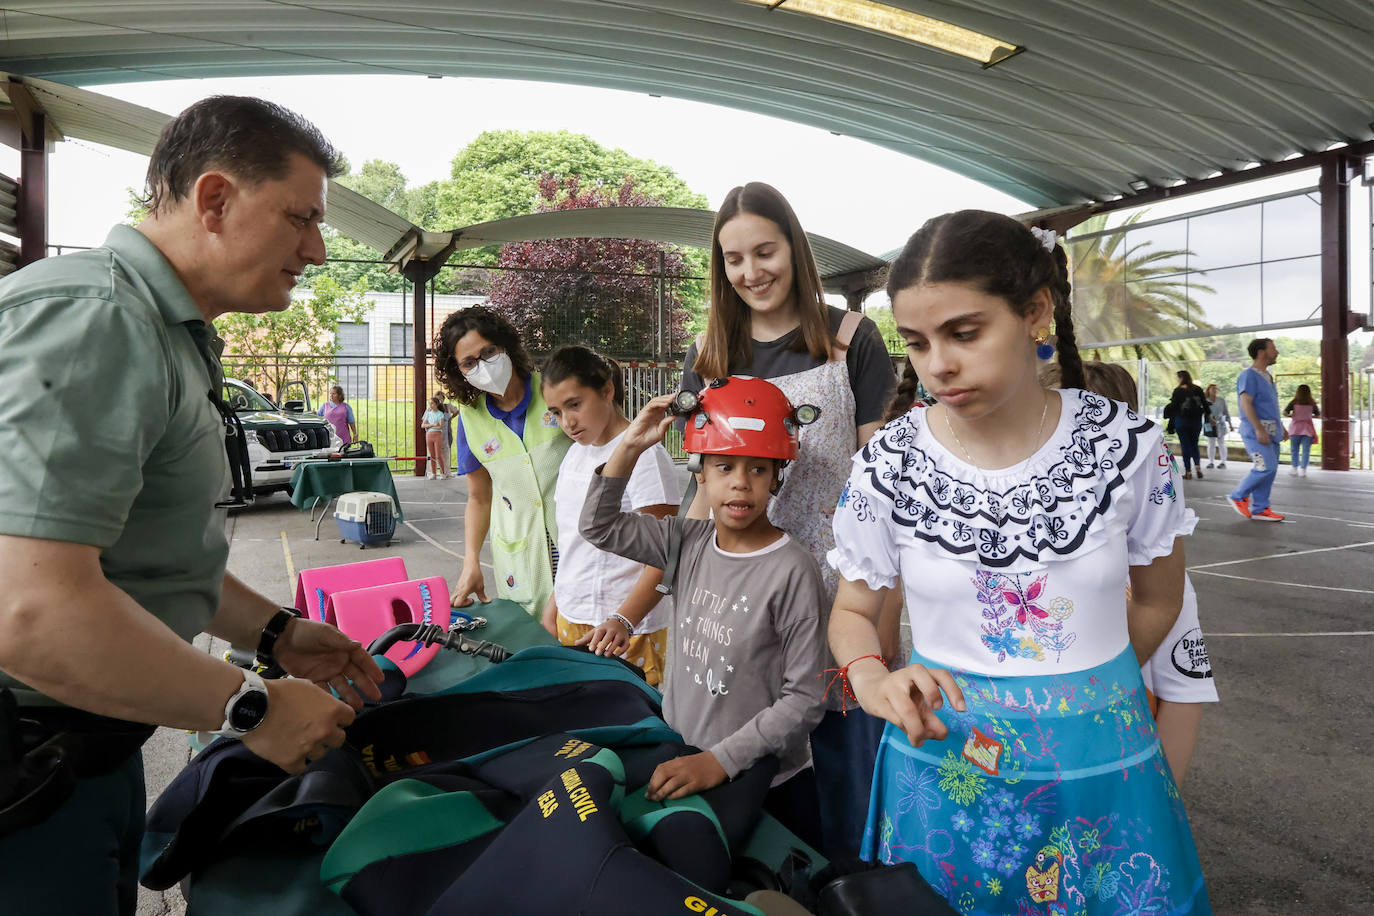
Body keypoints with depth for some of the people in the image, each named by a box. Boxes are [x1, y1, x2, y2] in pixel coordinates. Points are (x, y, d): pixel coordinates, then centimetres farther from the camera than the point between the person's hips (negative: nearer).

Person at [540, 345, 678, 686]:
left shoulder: (643, 454, -16)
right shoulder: (575, 454, 10)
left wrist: (623, 620, -27)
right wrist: (556, 601, 18)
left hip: (627, 631, -7)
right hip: (570, 620, 7)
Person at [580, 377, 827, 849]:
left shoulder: (792, 569, -19)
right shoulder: (688, 542, -2)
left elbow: (803, 700, -18)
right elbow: (599, 527, 5)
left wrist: (720, 761, -23)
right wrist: (630, 446, -6)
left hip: (769, 788, -5)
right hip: (681, 769, 5)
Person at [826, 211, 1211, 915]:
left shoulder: (1125, 445, -11)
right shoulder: (888, 465, -12)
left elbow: (1158, 600, 5)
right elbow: (853, 610, 0)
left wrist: (1079, 686, 11)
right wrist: (873, 681, -20)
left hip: (1098, 772, 1)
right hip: (943, 768, 0)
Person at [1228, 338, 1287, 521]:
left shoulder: (1267, 376, 19)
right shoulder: (1249, 375, -11)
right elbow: (1246, 404, -20)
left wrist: (1281, 427, 24)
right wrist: (1259, 429, -25)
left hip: (1270, 432, 10)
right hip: (1256, 430, -10)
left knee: (1269, 470, 7)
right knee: (1266, 467, -15)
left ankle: (1260, 509, 11)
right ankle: (1238, 496, 2)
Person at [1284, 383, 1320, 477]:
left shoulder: (1294, 403, -4)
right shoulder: (1312, 404, 1)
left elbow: (1284, 413, -11)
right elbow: (1318, 415, 11)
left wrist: (1291, 415, 9)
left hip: (1296, 428, -1)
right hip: (1308, 428, 1)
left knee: (1294, 449, 10)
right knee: (1306, 450, 1)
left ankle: (1295, 468, 14)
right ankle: (1303, 469, -4)